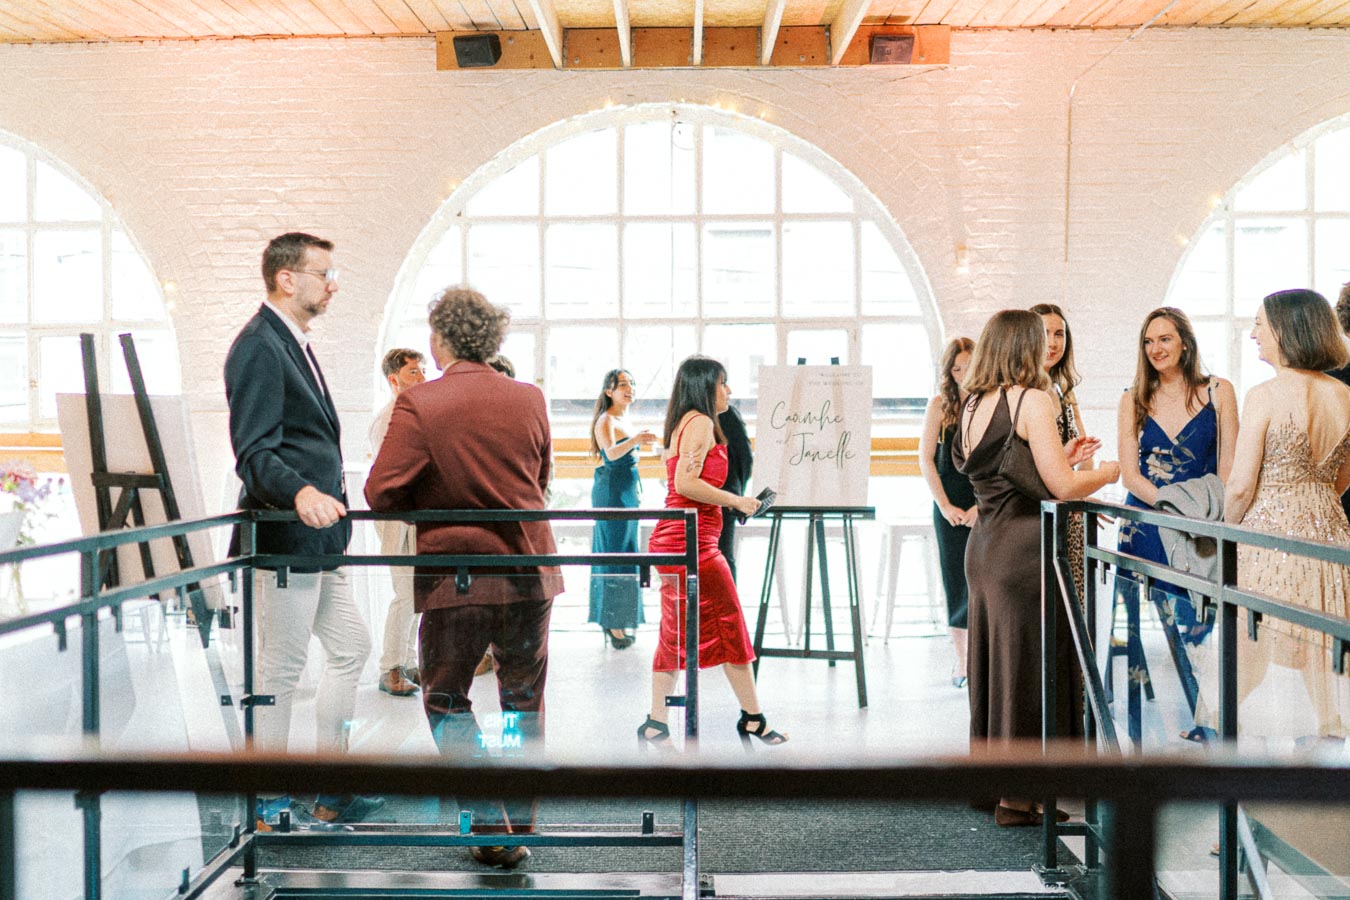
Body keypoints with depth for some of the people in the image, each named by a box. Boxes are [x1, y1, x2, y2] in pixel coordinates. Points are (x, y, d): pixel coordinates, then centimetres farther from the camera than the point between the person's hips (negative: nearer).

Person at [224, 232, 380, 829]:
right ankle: (269, 808, 11)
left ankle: (328, 795, 24)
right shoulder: (259, 347, -14)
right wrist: (301, 494, -37)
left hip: (318, 537, 11)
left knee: (350, 649, 14)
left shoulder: (294, 344, 18)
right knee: (280, 670, -1)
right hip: (284, 537, -11)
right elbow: (254, 453, -22)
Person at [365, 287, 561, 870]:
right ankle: (521, 822, 22)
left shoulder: (417, 405, -12)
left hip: (454, 577, -3)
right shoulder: (529, 400, 1)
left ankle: (492, 826, 6)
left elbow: (381, 494, -15)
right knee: (523, 700, 17)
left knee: (446, 701, 13)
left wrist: (431, 507, 5)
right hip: (528, 570, 3)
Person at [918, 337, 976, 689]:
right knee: (957, 583, 5)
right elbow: (926, 459, 1)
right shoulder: (940, 405, 4)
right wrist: (945, 505, -6)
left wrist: (983, 505, -12)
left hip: (988, 505, -1)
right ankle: (961, 662, 14)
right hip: (951, 507, 1)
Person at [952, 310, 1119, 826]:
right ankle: (1018, 797, 6)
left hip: (983, 546, 8)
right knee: (1026, 668, 0)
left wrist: (1061, 459, 21)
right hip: (1024, 550, -8)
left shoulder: (973, 406, 13)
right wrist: (1107, 472, 4)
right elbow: (1062, 487, -14)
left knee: (992, 661, 16)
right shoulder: (1032, 400, -11)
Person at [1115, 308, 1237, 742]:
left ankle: (1208, 726, 9)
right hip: (1145, 525, 2)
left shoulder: (1218, 392, 4)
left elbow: (1228, 469, 1)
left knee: (1195, 626, -5)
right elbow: (1129, 474, 0)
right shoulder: (1134, 401, 8)